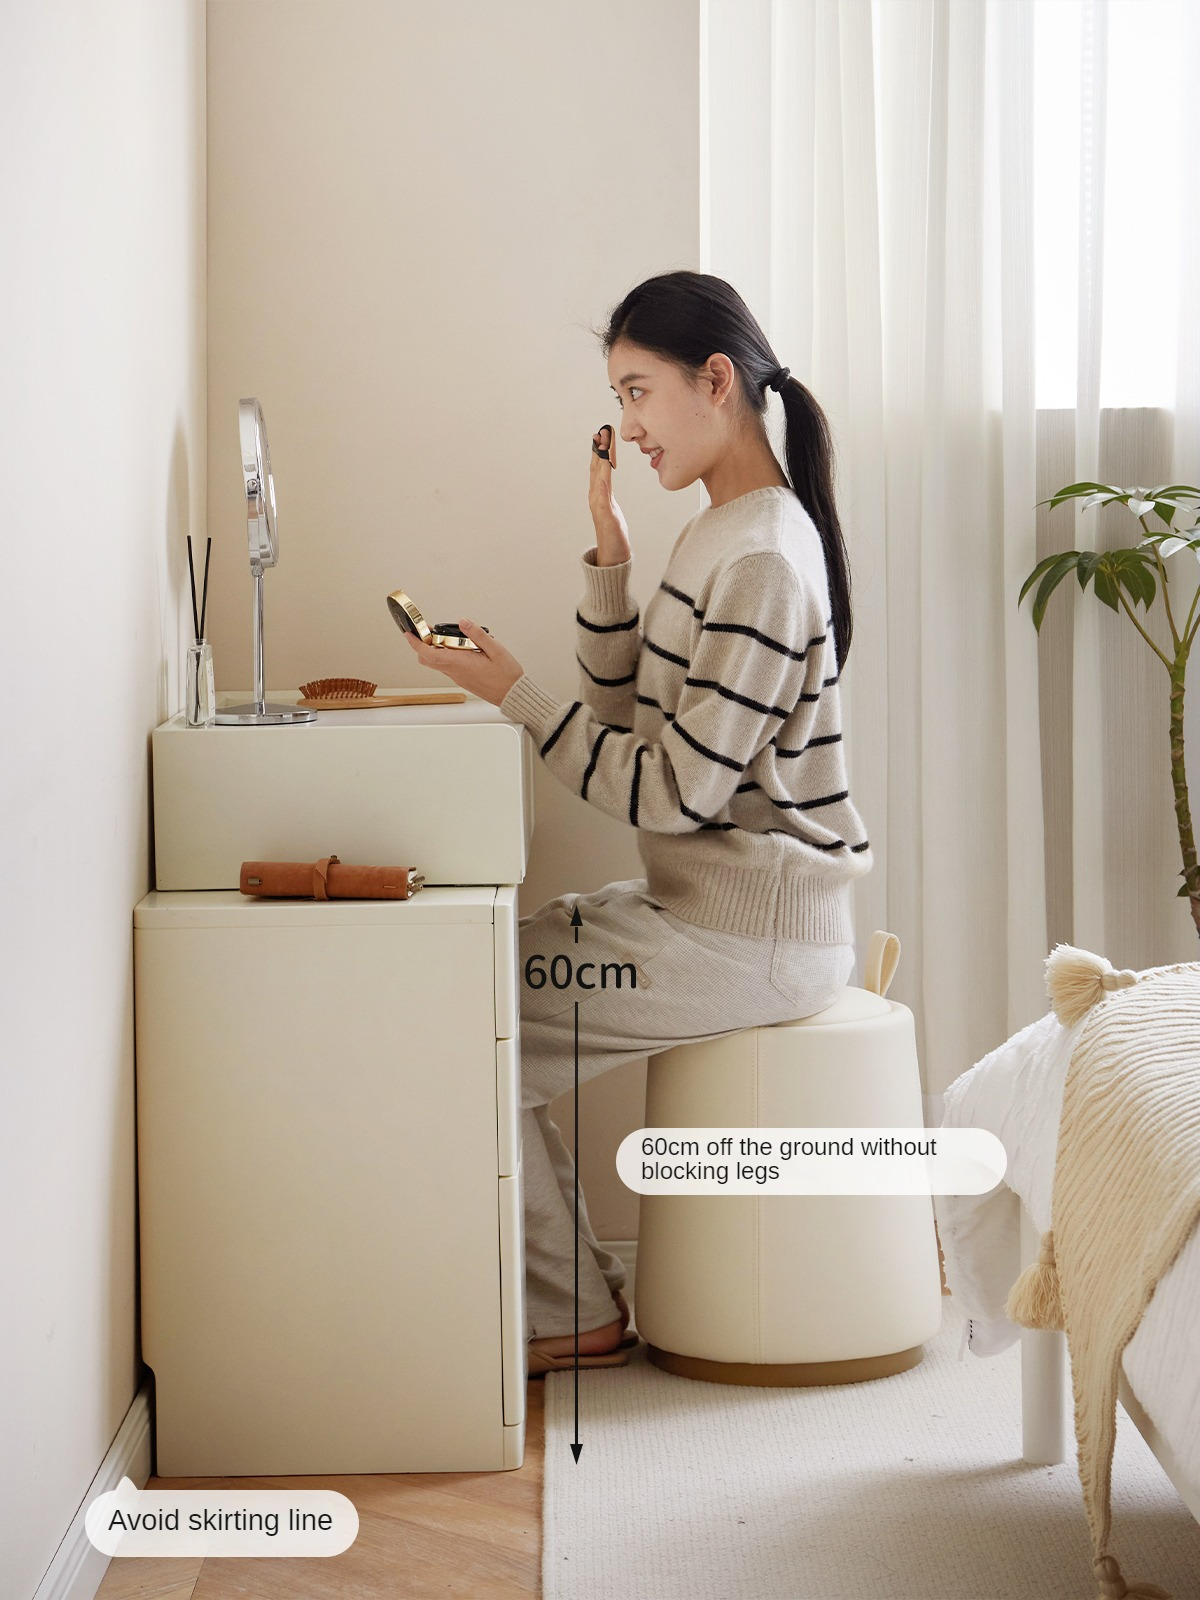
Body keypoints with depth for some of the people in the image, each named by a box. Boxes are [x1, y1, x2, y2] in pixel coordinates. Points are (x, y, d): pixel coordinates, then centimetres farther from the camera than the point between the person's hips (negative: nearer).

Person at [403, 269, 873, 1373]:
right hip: (714, 901, 10)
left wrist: (513, 693, -15)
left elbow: (677, 790, -21)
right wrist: (610, 544, 6)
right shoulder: (726, 533, 13)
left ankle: (572, 1317, 7)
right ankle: (577, 1276, 17)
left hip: (750, 937, -10)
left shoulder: (761, 559, -20)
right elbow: (630, 711, 13)